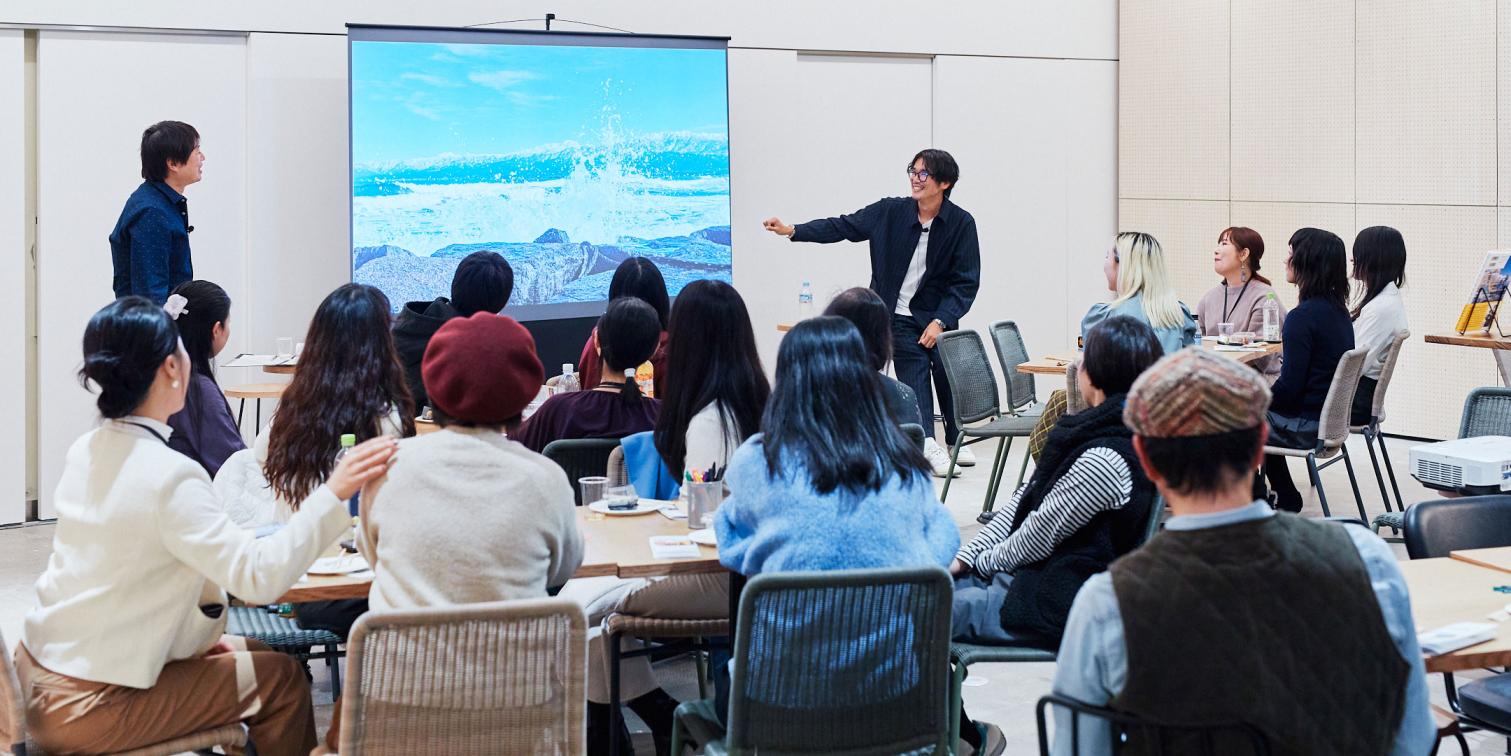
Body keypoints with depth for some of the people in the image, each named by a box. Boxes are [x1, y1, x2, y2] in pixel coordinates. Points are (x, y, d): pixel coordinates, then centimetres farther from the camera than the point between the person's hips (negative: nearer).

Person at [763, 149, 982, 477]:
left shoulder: (961, 223, -9)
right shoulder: (891, 212, -7)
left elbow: (966, 281, -8)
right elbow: (843, 227, -7)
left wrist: (941, 321, -17)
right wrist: (793, 231, -17)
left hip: (938, 315, 0)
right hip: (899, 317, 0)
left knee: (947, 373, 5)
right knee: (914, 375, -12)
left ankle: (955, 441, 26)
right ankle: (927, 443, -19)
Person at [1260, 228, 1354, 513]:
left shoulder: (1303, 316, -23)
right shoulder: (1338, 310, 4)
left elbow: (1289, 387, -23)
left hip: (1306, 425, -8)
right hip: (1330, 414, 9)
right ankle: (1285, 498, 33)